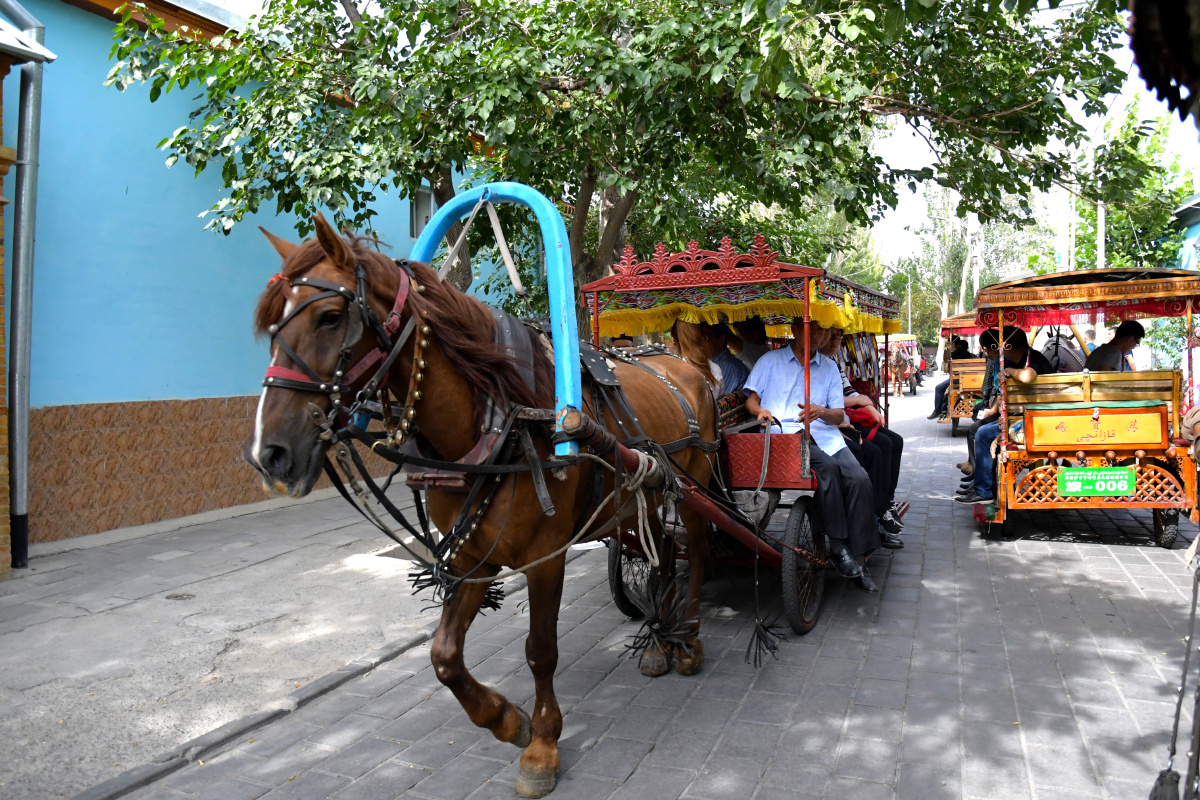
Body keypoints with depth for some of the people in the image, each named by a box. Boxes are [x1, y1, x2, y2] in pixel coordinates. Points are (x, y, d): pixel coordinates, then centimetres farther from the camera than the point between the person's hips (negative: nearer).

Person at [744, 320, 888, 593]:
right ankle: (838, 548, -28)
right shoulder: (770, 360, 17)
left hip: (826, 435, 4)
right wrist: (760, 410, -13)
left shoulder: (829, 367, 24)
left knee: (860, 480, -24)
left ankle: (857, 558, -17)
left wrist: (821, 412, -9)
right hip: (785, 434, -3)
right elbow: (751, 399, 12)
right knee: (826, 466, -34)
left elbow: (839, 415, 15)